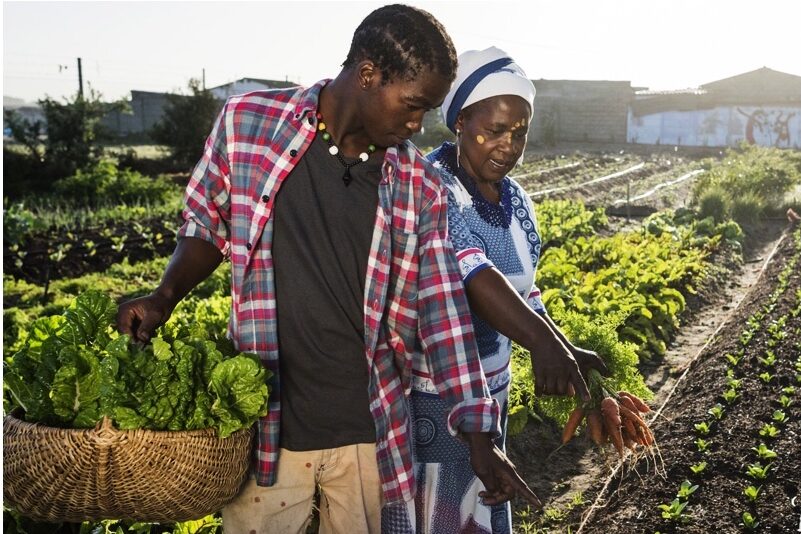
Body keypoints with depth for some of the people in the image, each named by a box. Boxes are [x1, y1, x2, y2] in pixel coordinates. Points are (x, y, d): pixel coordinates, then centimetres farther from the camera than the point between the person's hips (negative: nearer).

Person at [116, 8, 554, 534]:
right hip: (266, 422, -1)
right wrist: (165, 297, -10)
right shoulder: (248, 122, -5)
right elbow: (207, 224, 8)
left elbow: (441, 308, -2)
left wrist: (479, 436, -6)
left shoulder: (419, 186, -2)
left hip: (371, 431, 2)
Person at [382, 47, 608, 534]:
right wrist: (540, 338, -48)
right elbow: (470, 272, -35)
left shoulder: (516, 202, 4)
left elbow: (521, 291, 11)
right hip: (426, 394, -7)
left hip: (490, 390, 7)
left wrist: (567, 351, -3)